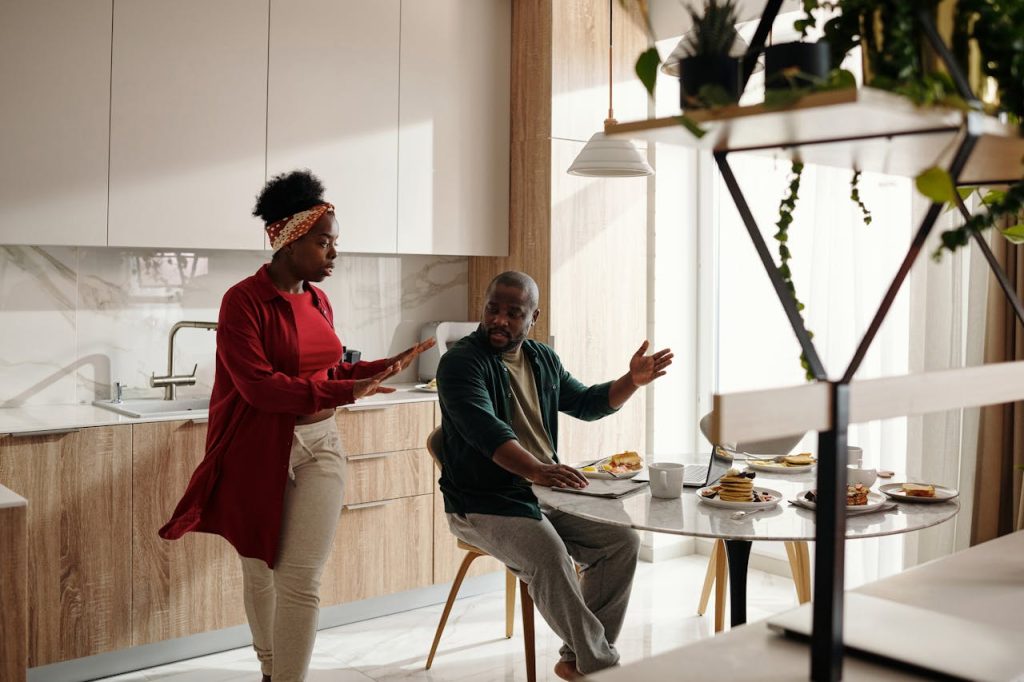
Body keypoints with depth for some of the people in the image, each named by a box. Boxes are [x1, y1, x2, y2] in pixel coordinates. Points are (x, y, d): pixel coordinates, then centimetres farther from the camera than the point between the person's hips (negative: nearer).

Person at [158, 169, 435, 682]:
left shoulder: (318, 301, 6)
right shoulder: (244, 301, -13)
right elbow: (258, 385, -22)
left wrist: (385, 367, 7)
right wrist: (345, 393, -26)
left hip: (319, 446, 4)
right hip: (260, 452, -4)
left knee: (302, 578, -1)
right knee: (260, 572, 13)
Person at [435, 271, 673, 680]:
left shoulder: (542, 359, 11)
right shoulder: (461, 362, -14)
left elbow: (585, 403, 24)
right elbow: (486, 429, -30)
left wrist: (632, 381, 6)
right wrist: (534, 469, -46)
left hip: (546, 492, 8)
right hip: (483, 503, -7)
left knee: (622, 540, -6)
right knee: (548, 555, -31)